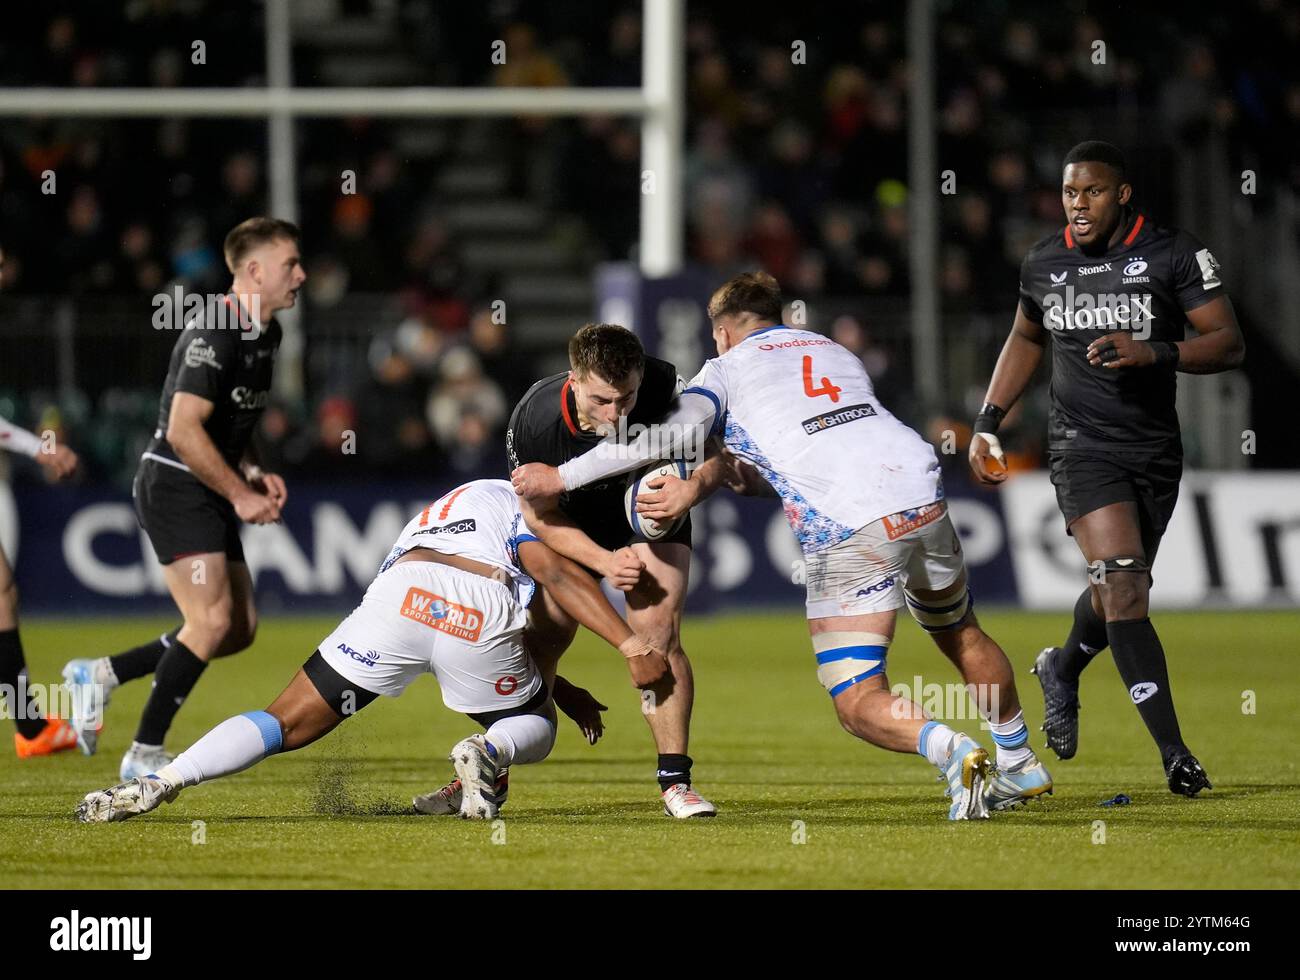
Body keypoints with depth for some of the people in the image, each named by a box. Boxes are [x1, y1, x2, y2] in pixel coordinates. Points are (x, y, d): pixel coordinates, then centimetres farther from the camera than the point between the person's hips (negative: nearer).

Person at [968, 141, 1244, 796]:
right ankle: (1174, 753, -21)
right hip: (1082, 446, -1)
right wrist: (988, 423, 15)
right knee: (1124, 587, -18)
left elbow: (1228, 345, -11)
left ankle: (1062, 670, 49)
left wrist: (1153, 353, -27)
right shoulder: (1044, 263, 4)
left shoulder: (1174, 255, -7)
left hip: (1154, 448, 1)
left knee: (1117, 589, 13)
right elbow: (1025, 340, 22)